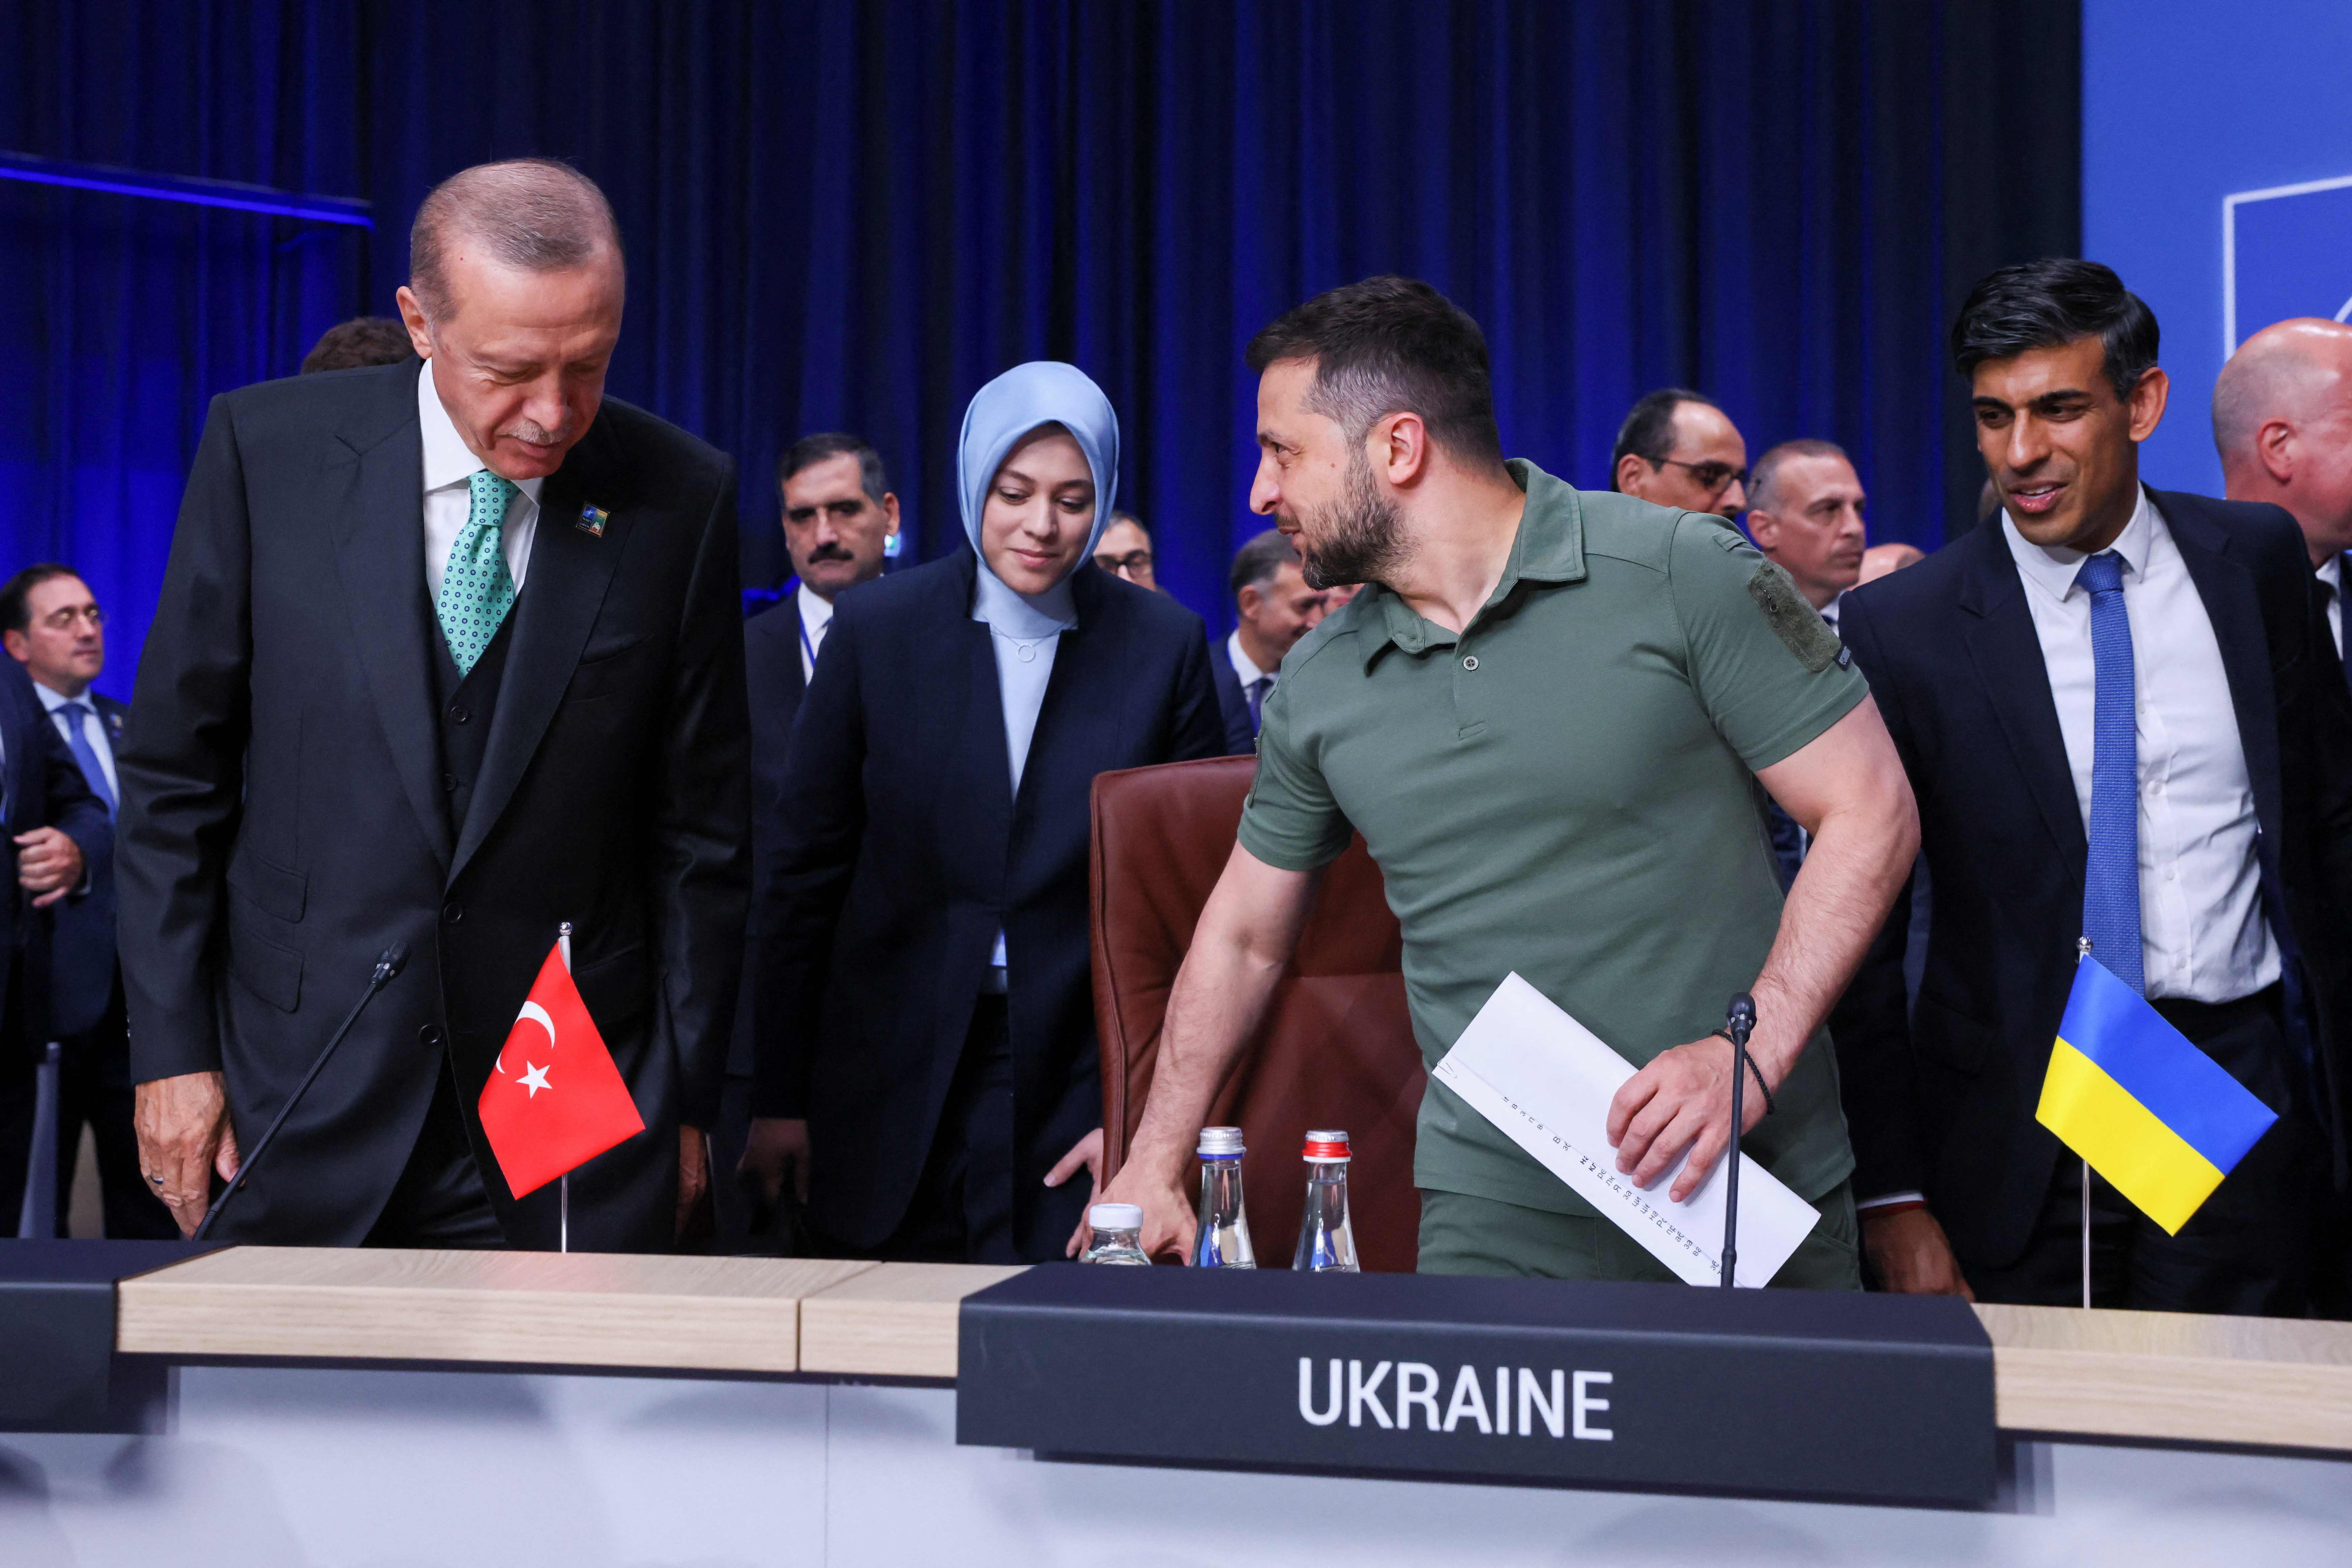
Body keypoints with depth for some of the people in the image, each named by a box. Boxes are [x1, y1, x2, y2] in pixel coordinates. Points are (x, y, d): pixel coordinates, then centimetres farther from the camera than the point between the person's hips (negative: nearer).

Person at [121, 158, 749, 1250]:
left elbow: (698, 824, 3)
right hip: (304, 1108, 0)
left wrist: (685, 1099, 5)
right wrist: (170, 1044, 0)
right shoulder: (266, 449, -3)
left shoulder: (679, 497, -3)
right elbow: (173, 774, 3)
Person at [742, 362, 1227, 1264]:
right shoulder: (878, 630, 0)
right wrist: (780, 1098, 3)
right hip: (894, 1082, 1)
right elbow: (802, 870, 4)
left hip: (1075, 1078, 0)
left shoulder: (1164, 644, -1)